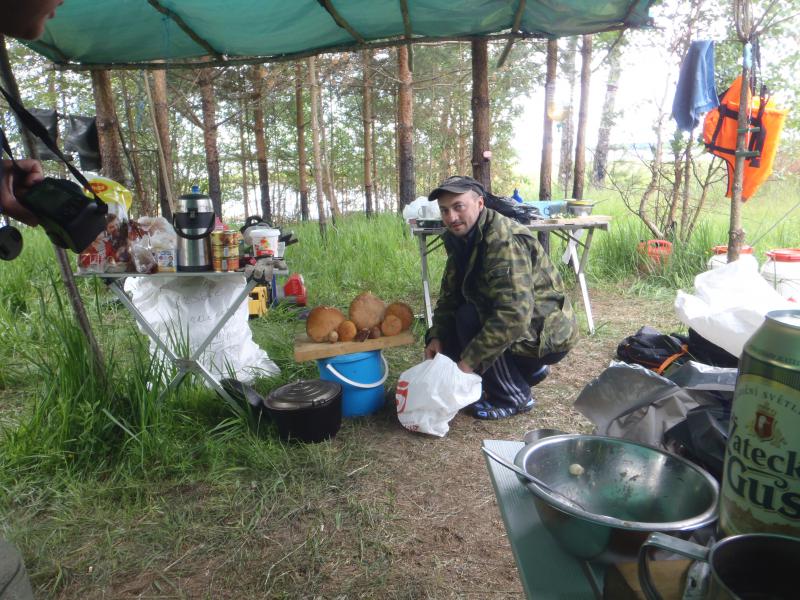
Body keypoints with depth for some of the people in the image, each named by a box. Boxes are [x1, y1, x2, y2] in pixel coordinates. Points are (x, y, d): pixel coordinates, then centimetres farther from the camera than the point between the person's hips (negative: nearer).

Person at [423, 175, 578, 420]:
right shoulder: (462, 238, 2)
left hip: (547, 334, -9)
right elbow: (450, 294, 6)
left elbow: (514, 314, -36)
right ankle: (529, 368, 18)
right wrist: (436, 336, -9)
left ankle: (514, 398, -7)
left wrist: (470, 361, -33)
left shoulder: (503, 241, -27)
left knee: (469, 319, -26)